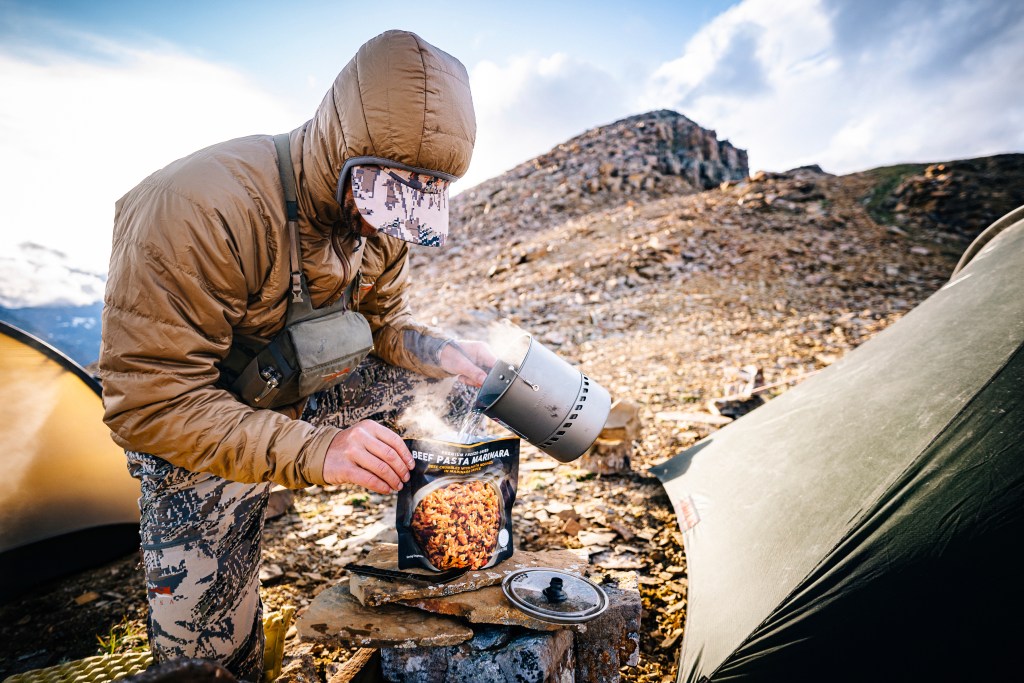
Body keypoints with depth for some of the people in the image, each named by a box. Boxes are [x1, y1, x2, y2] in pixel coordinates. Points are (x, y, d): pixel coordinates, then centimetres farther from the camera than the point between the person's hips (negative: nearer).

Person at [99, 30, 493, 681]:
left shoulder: (375, 214, -14)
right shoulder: (198, 211, -36)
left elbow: (385, 321, 0)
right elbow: (149, 403, -34)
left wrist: (445, 353, -21)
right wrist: (315, 452, -45)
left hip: (312, 390, 5)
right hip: (201, 429, -5)